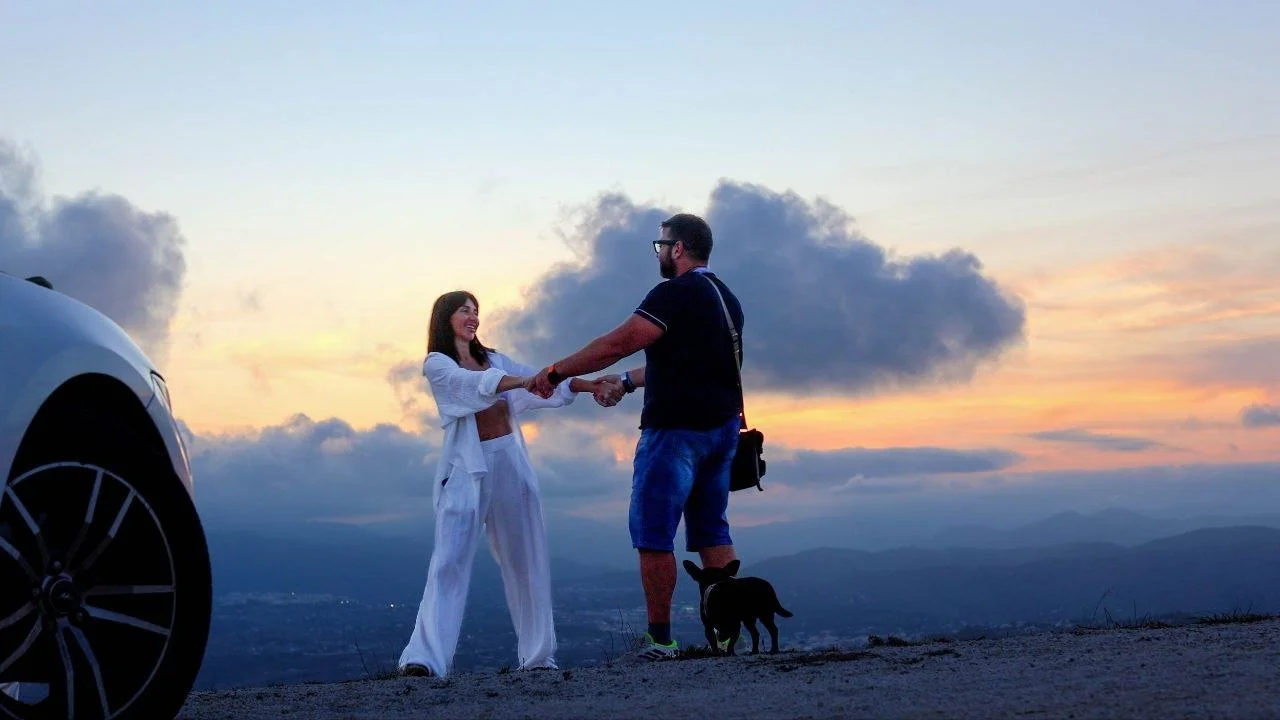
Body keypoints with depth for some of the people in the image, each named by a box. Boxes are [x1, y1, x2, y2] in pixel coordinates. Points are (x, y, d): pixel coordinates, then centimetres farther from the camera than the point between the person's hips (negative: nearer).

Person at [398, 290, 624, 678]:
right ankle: (426, 656, -23)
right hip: (467, 467, -5)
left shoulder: (493, 358, 18)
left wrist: (589, 385, -6)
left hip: (510, 461, 6)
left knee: (525, 560, 7)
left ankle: (538, 653, 13)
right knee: (450, 560, -15)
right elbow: (477, 384, -17)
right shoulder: (436, 363, 2)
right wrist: (527, 381, -31)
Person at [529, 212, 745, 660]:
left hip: (676, 428, -9)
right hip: (722, 426, 9)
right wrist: (627, 382, 27)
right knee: (711, 531, 12)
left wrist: (556, 373, -8)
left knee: (653, 533, -2)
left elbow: (617, 343, -16)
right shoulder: (726, 299, 16)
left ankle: (659, 639, -3)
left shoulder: (675, 294, -12)